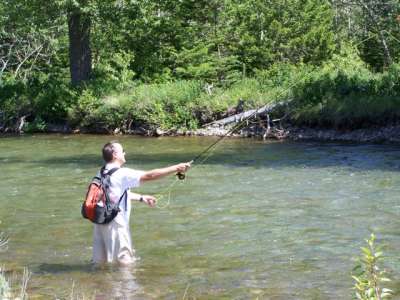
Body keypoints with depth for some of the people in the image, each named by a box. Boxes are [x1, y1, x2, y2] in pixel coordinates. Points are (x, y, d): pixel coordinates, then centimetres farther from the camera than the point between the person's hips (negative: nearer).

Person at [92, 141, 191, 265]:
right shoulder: (121, 174, -16)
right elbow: (150, 176, -18)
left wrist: (141, 198, 25)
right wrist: (176, 168, -13)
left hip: (101, 221, 8)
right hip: (115, 223, -8)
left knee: (99, 260, 13)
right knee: (125, 263, 0)